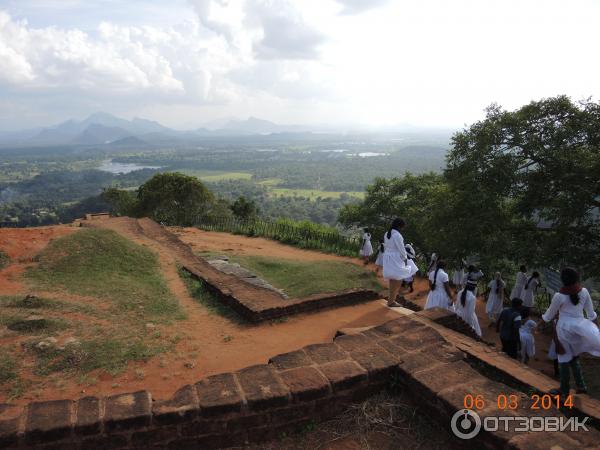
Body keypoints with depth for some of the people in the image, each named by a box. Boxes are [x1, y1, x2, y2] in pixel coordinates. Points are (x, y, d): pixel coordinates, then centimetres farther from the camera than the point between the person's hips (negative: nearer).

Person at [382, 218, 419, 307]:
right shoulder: (397, 235, -18)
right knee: (398, 280, -1)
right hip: (396, 259, -9)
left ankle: (391, 299, 24)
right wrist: (405, 259, -2)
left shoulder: (386, 234, 8)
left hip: (388, 258, 9)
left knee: (392, 280, 17)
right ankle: (391, 301, 2)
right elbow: (401, 249, -15)